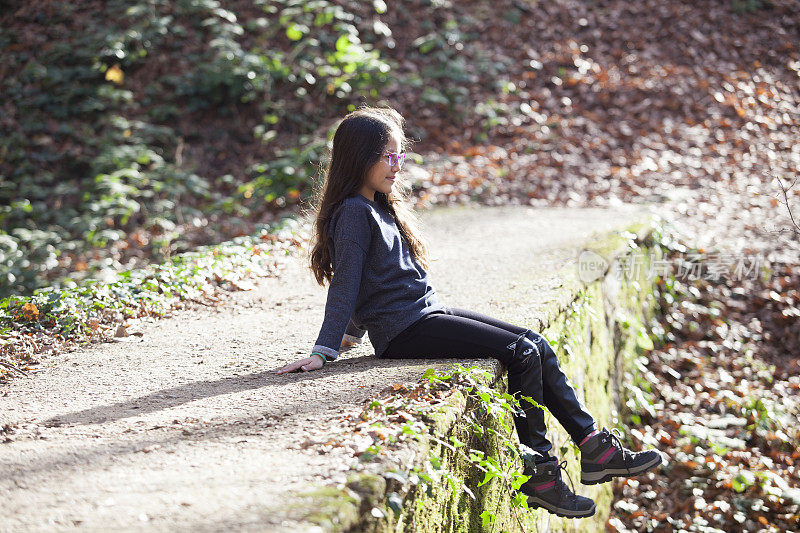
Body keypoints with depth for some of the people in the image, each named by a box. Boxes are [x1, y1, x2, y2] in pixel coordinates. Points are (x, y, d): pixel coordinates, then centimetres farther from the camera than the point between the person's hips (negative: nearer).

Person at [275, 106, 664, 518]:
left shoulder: (378, 207, 18)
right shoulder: (354, 213, -11)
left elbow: (364, 283, 27)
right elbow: (345, 283, -17)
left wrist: (355, 330, 35)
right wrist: (324, 351, -23)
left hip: (431, 314, 9)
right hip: (406, 332, -9)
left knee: (537, 346, 0)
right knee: (522, 352, -16)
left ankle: (594, 447, 3)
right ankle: (538, 474, -10)